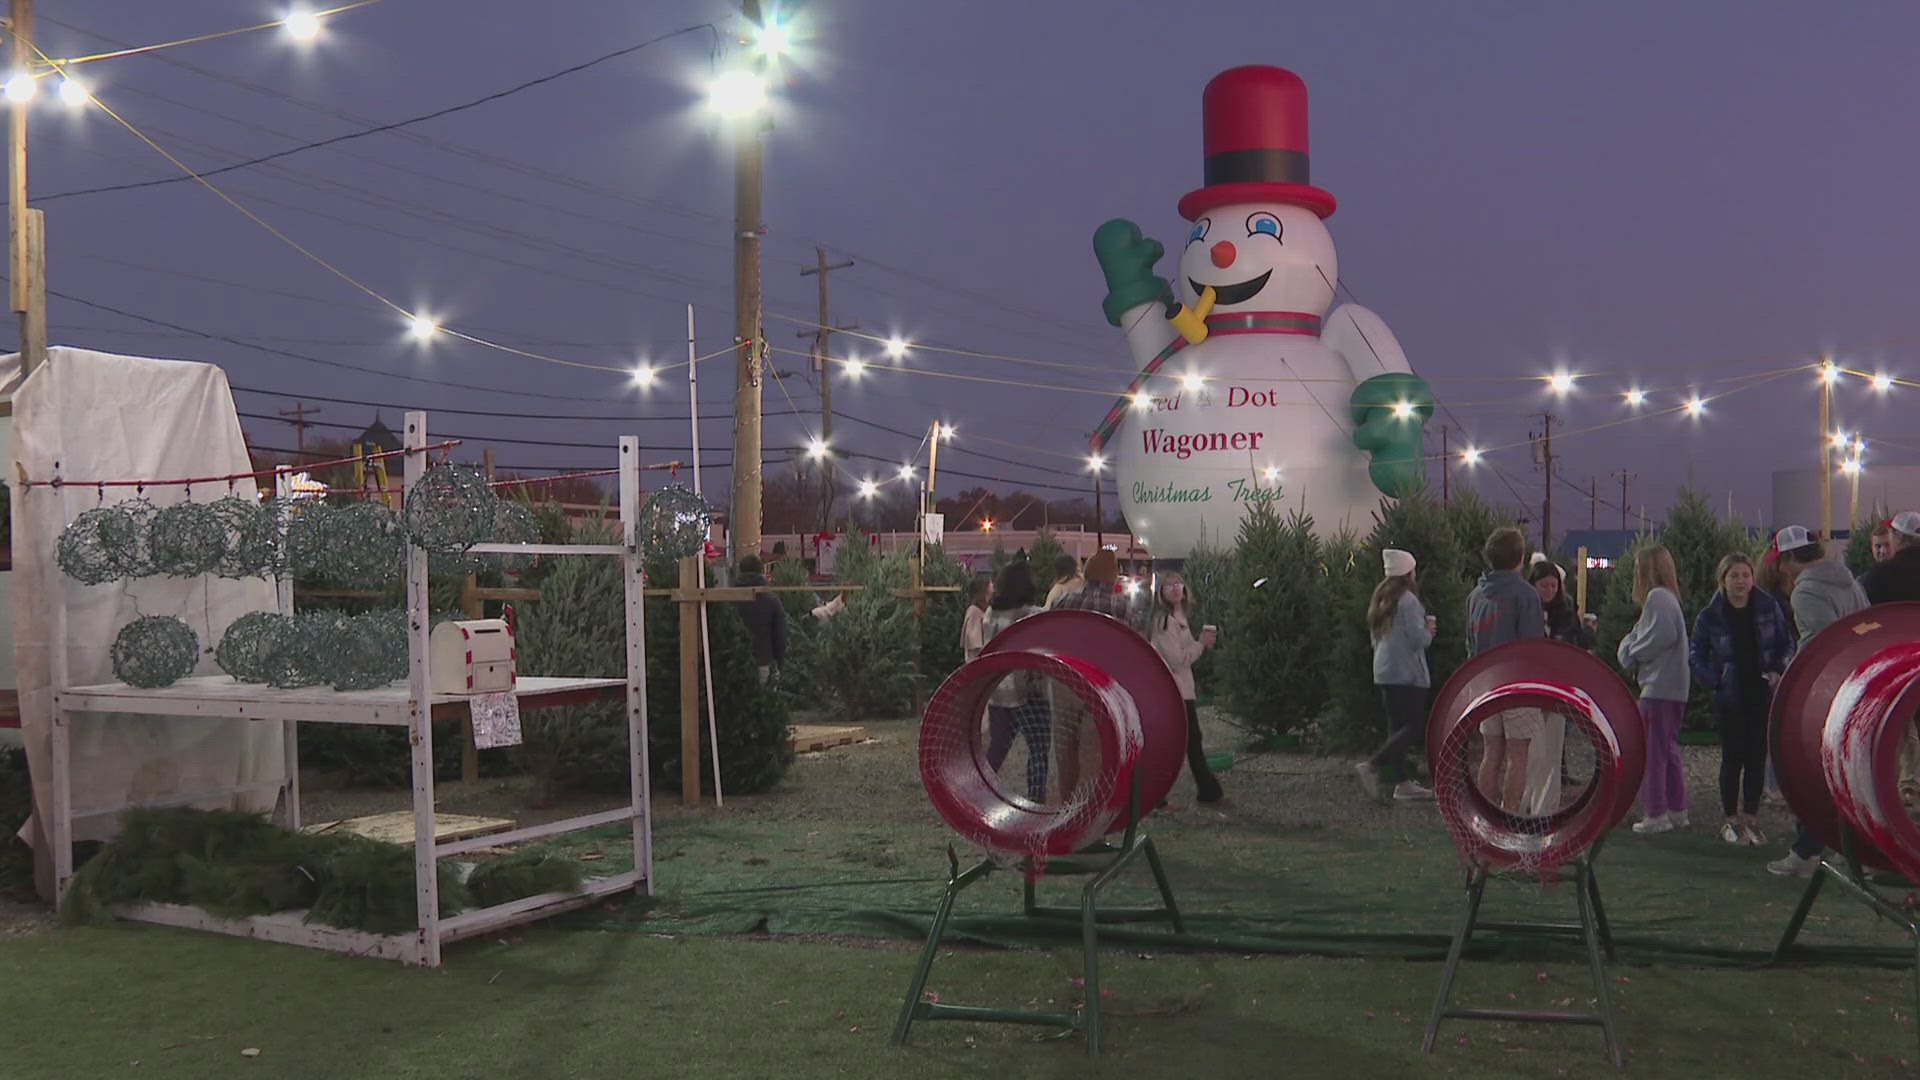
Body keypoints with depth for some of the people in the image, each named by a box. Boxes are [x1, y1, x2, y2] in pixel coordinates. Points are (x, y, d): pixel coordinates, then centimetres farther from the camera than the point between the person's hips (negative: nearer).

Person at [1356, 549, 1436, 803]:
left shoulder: (1381, 599, 14)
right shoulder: (1407, 600, -13)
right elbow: (1418, 638, -19)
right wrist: (1428, 631, 4)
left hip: (1384, 672, 9)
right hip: (1407, 672, -9)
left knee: (1397, 726, 10)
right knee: (1415, 727, -6)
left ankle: (1403, 783, 11)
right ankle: (1373, 765, -17)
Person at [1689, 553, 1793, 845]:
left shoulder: (1769, 608, 1)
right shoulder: (1709, 617, -3)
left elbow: (1786, 644, 10)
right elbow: (1696, 656, 3)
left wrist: (1779, 671, -7)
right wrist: (1714, 680, -12)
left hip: (1763, 696, 2)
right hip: (1731, 698, -2)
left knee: (1757, 757, 6)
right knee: (1733, 758, 1)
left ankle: (1751, 818, 17)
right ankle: (1732, 821, 10)